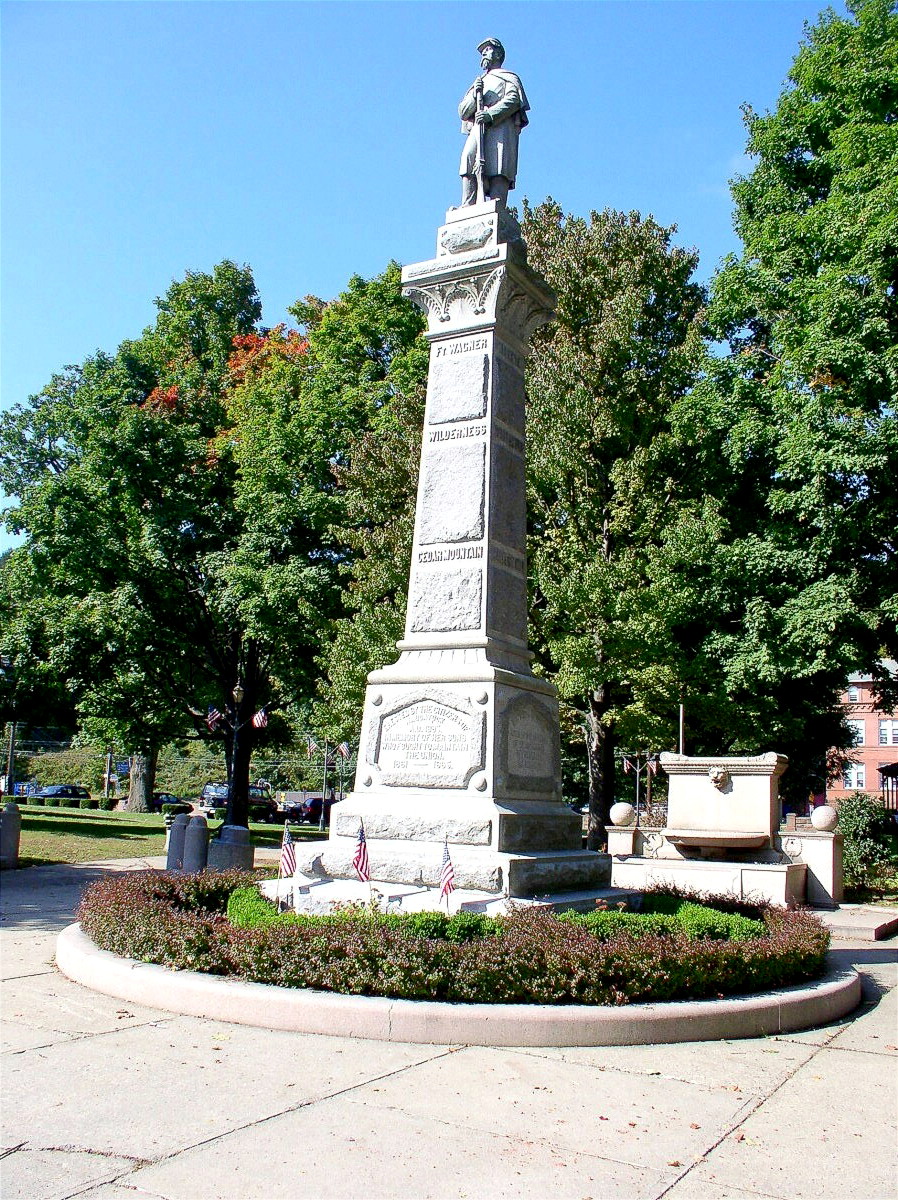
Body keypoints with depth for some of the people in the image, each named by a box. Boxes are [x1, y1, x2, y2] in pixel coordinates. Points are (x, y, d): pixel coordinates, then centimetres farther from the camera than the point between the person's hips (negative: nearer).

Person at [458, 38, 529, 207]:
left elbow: (513, 99, 1)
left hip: (501, 128, -3)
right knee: (469, 157, -24)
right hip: (478, 129, 3)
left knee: (498, 170, -22)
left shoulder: (509, 77, 23)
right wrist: (474, 95, 4)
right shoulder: (478, 82, 39)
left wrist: (491, 113, -16)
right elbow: (462, 112, 26)